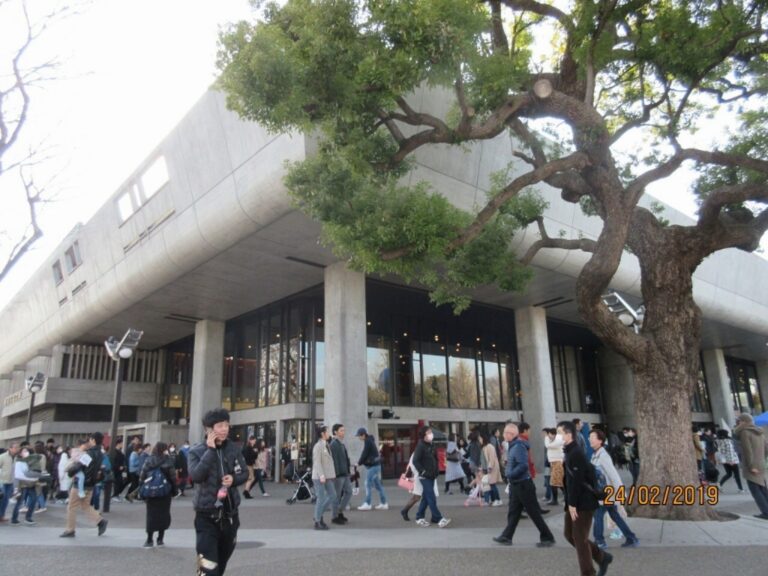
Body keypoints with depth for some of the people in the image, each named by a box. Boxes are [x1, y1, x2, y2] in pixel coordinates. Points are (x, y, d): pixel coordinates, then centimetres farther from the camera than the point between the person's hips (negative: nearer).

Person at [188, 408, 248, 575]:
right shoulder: (197, 451, -9)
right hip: (206, 515, -4)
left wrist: (234, 479, -13)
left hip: (230, 513, 4)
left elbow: (245, 473, 8)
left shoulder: (233, 448, 0)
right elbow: (196, 476, -24)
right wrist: (211, 450, -22)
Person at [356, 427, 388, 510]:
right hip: (375, 465, 10)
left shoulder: (368, 441, -13)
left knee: (368, 484, -7)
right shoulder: (370, 440, 16)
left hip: (373, 465, -10)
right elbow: (366, 454, 16)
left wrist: (359, 463, -3)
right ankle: (384, 503, 15)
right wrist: (360, 462, 6)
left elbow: (364, 454, -14)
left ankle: (367, 504, -5)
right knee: (377, 484, 12)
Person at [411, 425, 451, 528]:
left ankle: (419, 517, 25)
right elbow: (415, 461, -17)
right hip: (425, 477, -8)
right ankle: (439, 519, -9)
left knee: (426, 497, 14)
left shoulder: (431, 445, 11)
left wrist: (436, 470, 10)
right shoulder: (420, 446, -13)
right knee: (432, 498, -9)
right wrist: (423, 472, -20)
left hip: (432, 476, 8)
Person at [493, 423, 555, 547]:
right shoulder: (512, 446, 9)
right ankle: (507, 537, 19)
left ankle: (547, 538, 11)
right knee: (513, 512, 13)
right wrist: (510, 476, 9)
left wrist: (510, 475, -22)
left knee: (534, 513, 1)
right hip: (515, 484, 9)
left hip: (523, 484, -9)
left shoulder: (519, 446, -21)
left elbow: (523, 465, -29)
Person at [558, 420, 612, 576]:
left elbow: (576, 481, -23)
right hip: (576, 502, 10)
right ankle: (602, 557, 28)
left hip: (583, 503, -10)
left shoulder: (575, 453, -20)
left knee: (580, 539, 0)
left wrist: (572, 504, -20)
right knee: (569, 534, 15)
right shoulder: (570, 452, 11)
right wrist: (570, 503, 16)